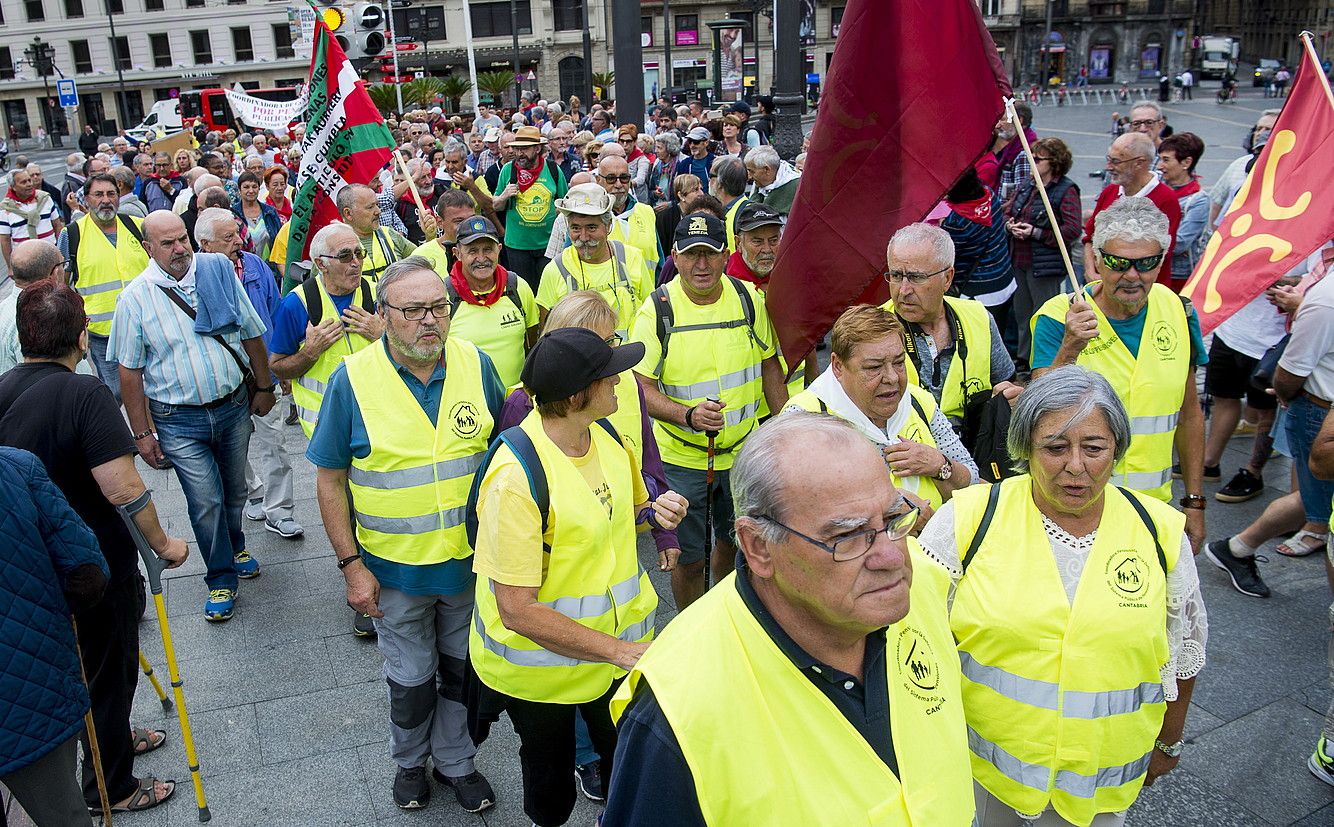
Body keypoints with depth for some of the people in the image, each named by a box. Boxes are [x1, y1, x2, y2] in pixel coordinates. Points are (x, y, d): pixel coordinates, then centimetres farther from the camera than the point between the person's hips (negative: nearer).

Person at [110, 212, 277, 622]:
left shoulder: (219, 271, -4)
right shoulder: (135, 298, -10)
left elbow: (252, 334, 6)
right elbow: (130, 371, -5)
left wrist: (264, 387, 9)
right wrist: (141, 433, -5)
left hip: (233, 407, 3)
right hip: (179, 421, -2)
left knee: (235, 491, 18)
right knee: (205, 502, 0)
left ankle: (234, 547, 45)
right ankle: (222, 579, 18)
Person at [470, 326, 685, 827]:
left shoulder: (608, 434, -7)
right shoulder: (517, 475, -30)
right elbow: (517, 611, -28)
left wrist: (652, 513, -10)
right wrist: (615, 650, -29)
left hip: (620, 640, 5)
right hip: (541, 663, -5)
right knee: (551, 778, 20)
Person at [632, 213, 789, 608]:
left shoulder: (749, 299, -5)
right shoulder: (656, 310, -14)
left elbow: (769, 365, 7)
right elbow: (641, 386, -14)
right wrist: (689, 415, -31)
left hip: (744, 451, 3)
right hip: (682, 459, -3)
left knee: (733, 543, 22)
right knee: (689, 558, 8)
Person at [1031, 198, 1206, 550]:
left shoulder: (1177, 311, 0)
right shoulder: (1058, 319, -13)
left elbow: (1189, 413, 10)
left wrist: (1195, 501, 12)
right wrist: (1069, 349, -36)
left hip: (1153, 503, 4)